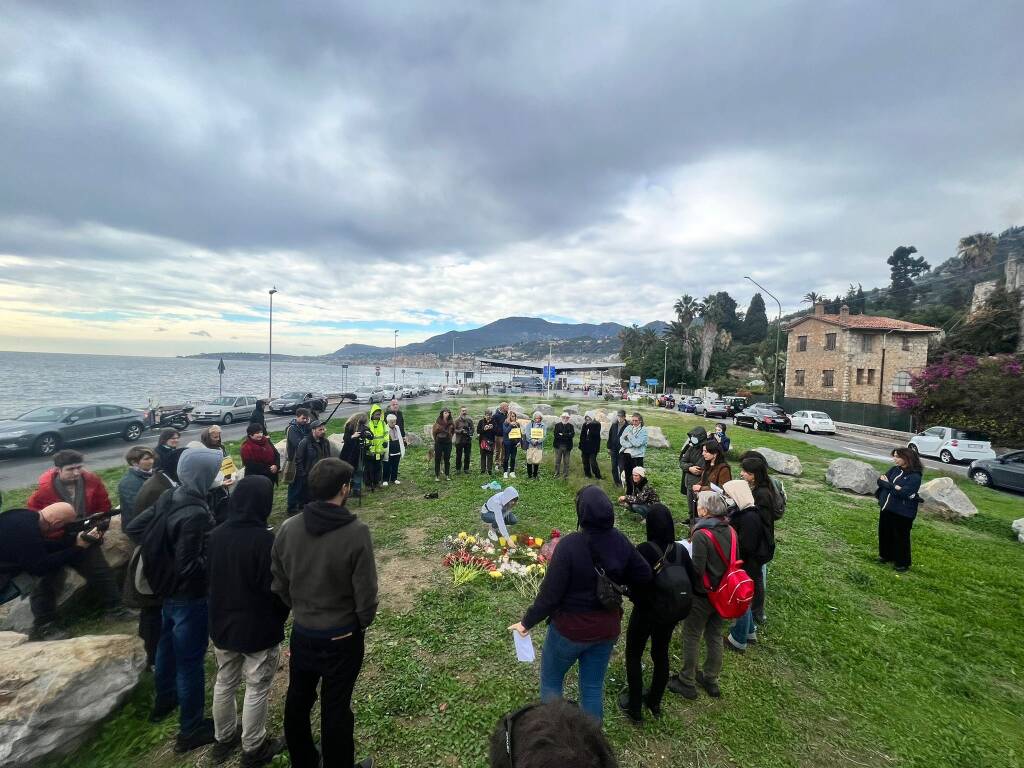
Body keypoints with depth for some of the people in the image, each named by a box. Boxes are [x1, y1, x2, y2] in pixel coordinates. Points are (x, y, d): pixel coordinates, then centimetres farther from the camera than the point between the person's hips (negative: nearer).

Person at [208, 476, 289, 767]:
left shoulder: (216, 535, -8)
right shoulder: (266, 540, -29)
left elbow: (209, 578, 6)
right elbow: (276, 588, -21)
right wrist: (280, 616, -1)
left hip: (221, 624, 7)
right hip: (258, 629, -6)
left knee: (224, 683, 25)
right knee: (256, 691, 13)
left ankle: (223, 739, 44)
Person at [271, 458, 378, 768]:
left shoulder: (288, 528, -13)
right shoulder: (356, 531, -27)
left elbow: (279, 584, -2)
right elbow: (365, 591, -19)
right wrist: (363, 623, 1)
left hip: (301, 633, 5)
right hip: (342, 637, -4)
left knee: (297, 700, 25)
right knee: (335, 708, 14)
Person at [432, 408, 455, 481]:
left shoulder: (451, 423, -3)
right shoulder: (438, 422, -10)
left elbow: (453, 431, 14)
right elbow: (433, 432, 3)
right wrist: (436, 439, 11)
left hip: (448, 443, 2)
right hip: (439, 443, -2)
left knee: (447, 459, 7)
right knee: (437, 459, 3)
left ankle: (447, 475, 16)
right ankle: (437, 475, 11)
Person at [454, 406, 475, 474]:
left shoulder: (469, 420, 3)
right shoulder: (457, 420, -4)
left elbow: (472, 428, 8)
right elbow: (454, 429, -5)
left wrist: (470, 433, -11)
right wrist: (461, 431, -18)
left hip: (468, 440, 2)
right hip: (459, 440, -2)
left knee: (467, 455, 9)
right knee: (459, 456, 5)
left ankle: (466, 468, 20)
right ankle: (458, 469, 15)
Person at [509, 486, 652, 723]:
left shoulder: (570, 544, -27)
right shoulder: (620, 541, -12)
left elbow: (550, 593, -22)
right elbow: (644, 574, 2)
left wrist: (527, 622, -9)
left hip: (570, 629, -4)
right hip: (607, 629, 5)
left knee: (551, 681, 21)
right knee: (594, 687, 22)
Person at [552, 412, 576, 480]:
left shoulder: (571, 426, 7)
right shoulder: (557, 425, 6)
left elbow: (572, 435, -9)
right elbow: (555, 434, -9)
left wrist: (562, 435, -14)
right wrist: (566, 435, -13)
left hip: (567, 446, 0)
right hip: (558, 446, 0)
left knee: (566, 462, 6)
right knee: (557, 461, 7)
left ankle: (565, 475, 14)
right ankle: (557, 474, 18)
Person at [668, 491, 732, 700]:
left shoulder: (701, 535, -26)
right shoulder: (730, 531, -4)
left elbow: (697, 569, -25)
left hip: (701, 596, -7)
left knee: (691, 637, 10)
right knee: (715, 636, 21)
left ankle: (687, 683, 24)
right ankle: (711, 680, 37)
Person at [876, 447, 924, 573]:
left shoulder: (915, 476, -17)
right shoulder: (894, 469, 4)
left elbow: (903, 493, -24)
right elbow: (880, 480, 0)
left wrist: (888, 484, -14)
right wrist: (894, 487, -17)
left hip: (902, 512, -7)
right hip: (886, 508, 7)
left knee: (900, 537, 6)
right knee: (884, 533, 18)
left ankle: (903, 563, 23)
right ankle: (886, 555, 36)